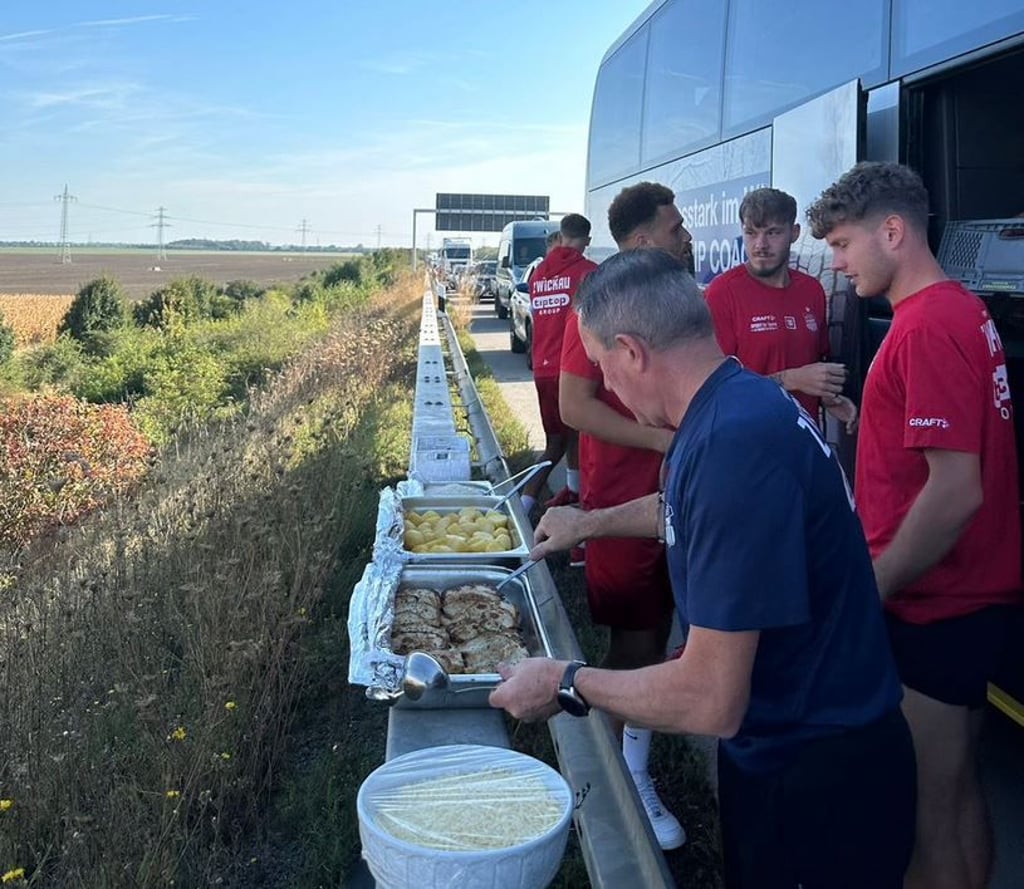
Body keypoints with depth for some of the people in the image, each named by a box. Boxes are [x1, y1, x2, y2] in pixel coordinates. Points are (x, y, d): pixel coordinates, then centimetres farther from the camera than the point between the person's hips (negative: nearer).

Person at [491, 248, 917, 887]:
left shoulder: (735, 440, -32)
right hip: (777, 747, 9)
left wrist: (565, 685, -16)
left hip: (819, 786, -8)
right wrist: (593, 523, 32)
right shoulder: (740, 402, 0)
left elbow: (712, 701, -30)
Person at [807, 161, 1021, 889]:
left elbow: (956, 491, -25)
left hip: (936, 608, -9)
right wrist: (883, 569, 20)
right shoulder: (961, 309, 11)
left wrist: (870, 590, -16)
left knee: (930, 806, 4)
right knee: (959, 789, 20)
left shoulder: (929, 326, -20)